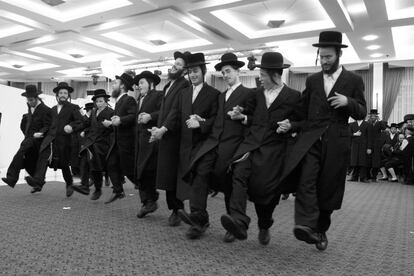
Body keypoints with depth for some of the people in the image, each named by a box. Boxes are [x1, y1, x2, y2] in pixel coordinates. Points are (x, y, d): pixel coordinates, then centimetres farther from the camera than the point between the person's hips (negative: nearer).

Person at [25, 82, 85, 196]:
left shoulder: (73, 108, 4)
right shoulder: (53, 109, 21)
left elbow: (81, 123, -5)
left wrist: (72, 127, -22)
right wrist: (49, 133, 17)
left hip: (64, 140, -4)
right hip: (50, 138, 4)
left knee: (63, 163, 3)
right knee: (43, 156, -21)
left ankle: (69, 184, 25)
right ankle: (38, 181, -33)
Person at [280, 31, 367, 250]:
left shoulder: (353, 80, 6)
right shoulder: (312, 80, 13)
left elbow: (361, 114, 6)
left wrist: (348, 102, -13)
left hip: (336, 142, -1)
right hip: (311, 139, 1)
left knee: (328, 188, 6)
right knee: (306, 179, -23)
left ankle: (321, 230, 25)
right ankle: (306, 225, -30)